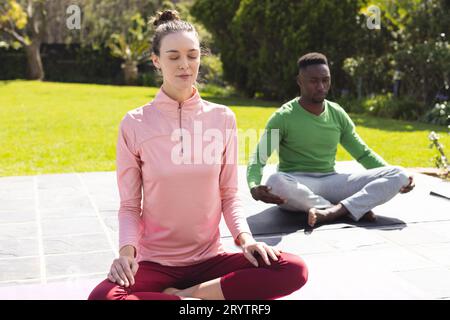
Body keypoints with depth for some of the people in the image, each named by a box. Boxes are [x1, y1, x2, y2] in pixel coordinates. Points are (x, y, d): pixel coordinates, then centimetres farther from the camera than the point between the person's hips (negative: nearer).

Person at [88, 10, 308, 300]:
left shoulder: (222, 118, 0)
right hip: (155, 262, -2)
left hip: (209, 259, 2)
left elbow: (229, 196, 5)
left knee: (294, 270, -21)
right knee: (102, 297, -34)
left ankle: (184, 295, -11)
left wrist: (245, 238, -13)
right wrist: (127, 250, -21)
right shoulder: (135, 124, -6)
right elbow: (130, 206, -2)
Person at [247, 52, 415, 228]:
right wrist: (253, 187, -33)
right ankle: (355, 209, -26)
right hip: (296, 184, -4)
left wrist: (395, 176, 0)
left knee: (397, 175, -14)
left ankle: (335, 211, -34)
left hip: (331, 181, 4)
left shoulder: (338, 114, 9)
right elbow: (258, 157, -11)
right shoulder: (283, 117, -5)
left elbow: (364, 153, 15)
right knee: (276, 182, -41)